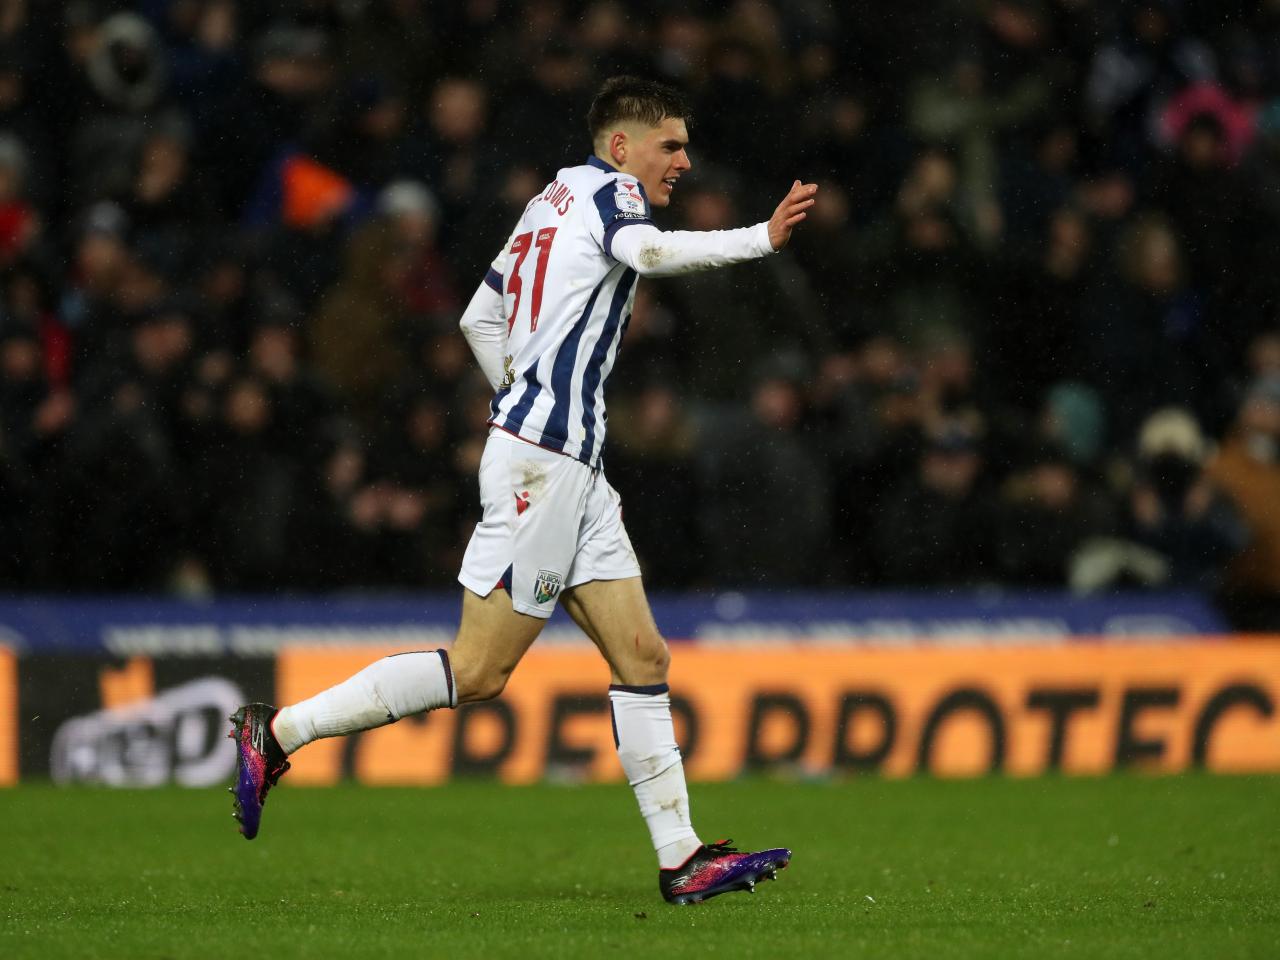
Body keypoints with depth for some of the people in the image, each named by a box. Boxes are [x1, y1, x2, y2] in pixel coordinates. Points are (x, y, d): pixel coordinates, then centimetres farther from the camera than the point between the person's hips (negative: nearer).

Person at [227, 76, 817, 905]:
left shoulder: (553, 201, 20)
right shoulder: (605, 189, -5)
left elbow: (480, 319, 26)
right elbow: (648, 251, -29)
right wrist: (764, 238, -28)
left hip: (570, 466, 10)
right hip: (542, 463, -10)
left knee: (643, 657, 5)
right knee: (478, 672, -9)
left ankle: (681, 858, 3)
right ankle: (279, 731, -3)